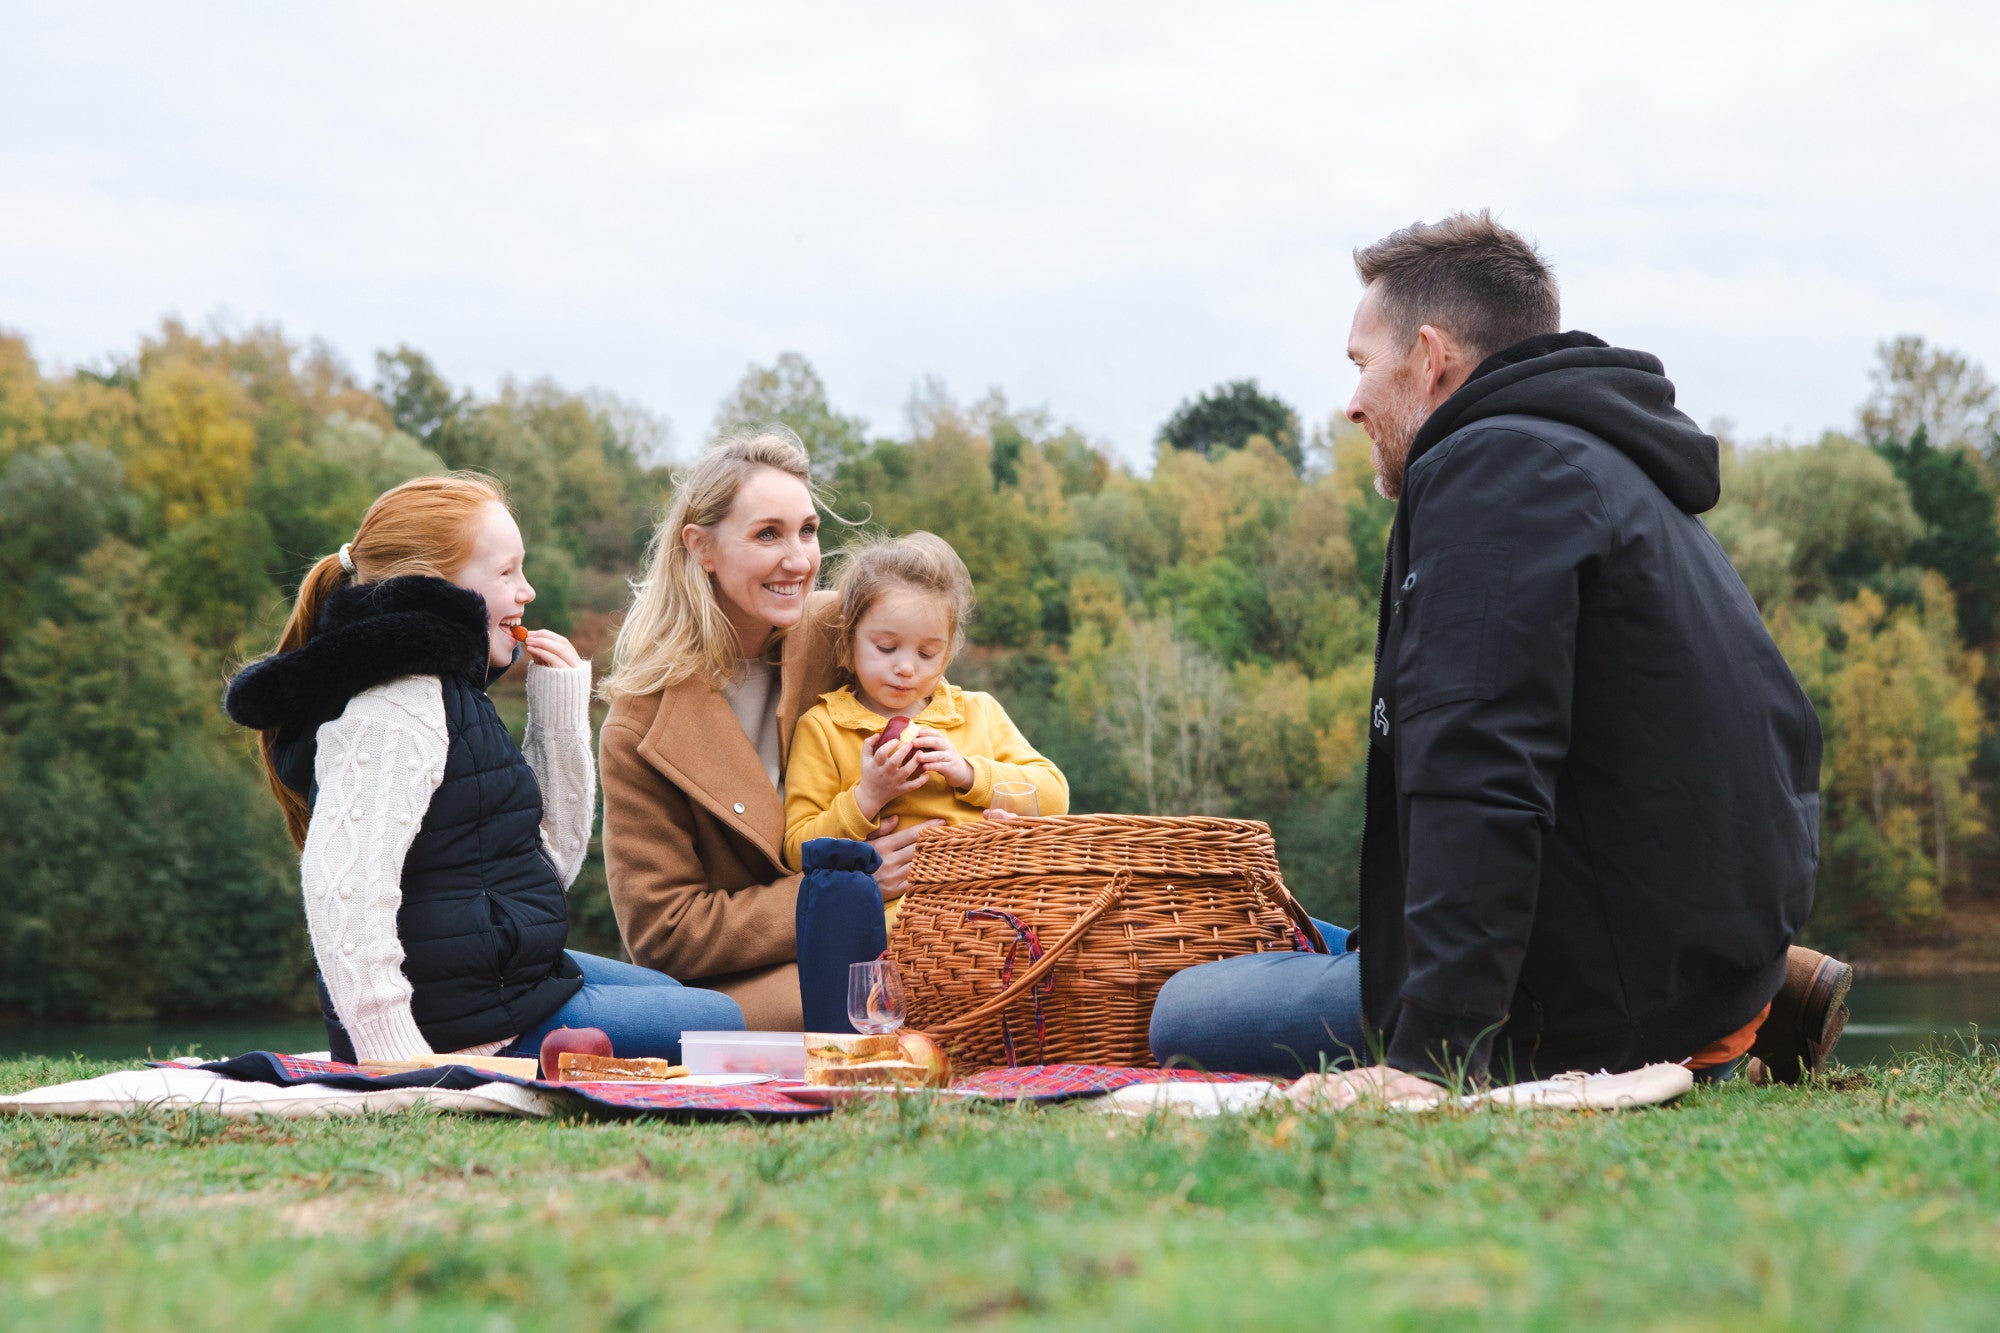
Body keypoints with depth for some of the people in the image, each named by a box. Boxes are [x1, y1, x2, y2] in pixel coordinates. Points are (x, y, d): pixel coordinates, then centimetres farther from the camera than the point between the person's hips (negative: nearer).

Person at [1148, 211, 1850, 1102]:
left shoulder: (1490, 470, -14)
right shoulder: (1607, 466, 19)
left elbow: (1478, 780, -26)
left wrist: (1435, 1050, -30)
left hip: (1600, 988, -10)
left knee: (1185, 1016, -5)